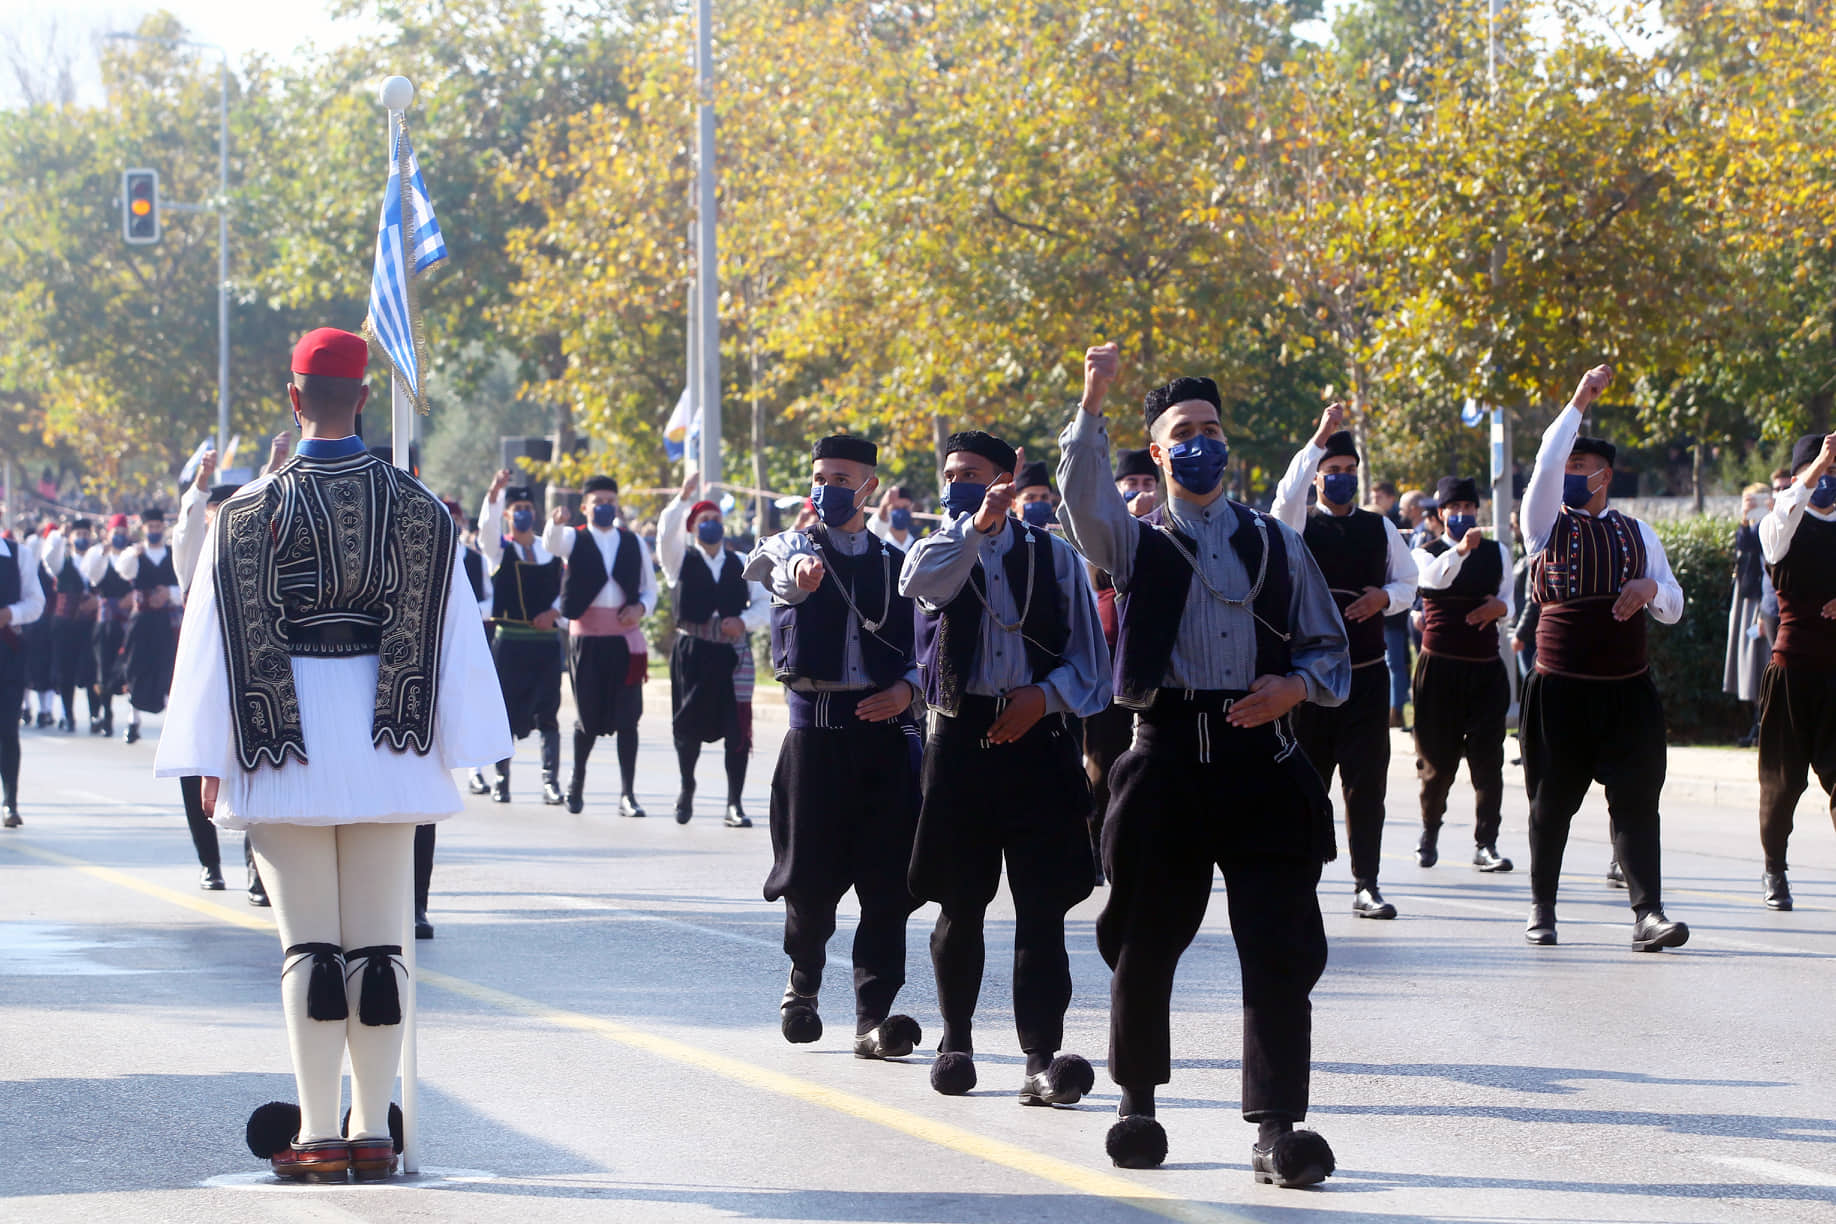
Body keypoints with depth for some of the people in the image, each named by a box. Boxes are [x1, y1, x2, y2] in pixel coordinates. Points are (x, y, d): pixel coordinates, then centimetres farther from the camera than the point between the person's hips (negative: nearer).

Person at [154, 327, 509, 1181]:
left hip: (288, 747, -2)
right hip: (385, 744, 2)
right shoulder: (418, 509, 1)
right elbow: (451, 635, 4)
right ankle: (372, 1132, 8)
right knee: (380, 943, 6)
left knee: (309, 946, 2)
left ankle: (316, 1136, 0)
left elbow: (220, 642, -3)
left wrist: (214, 761, 3)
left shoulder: (249, 511, -4)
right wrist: (451, 750, 11)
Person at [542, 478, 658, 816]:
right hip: (586, 634, -1)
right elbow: (551, 543, -19)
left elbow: (650, 589, 16)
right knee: (588, 713, 3)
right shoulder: (574, 539, 5)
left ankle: (627, 794, -2)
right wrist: (556, 522, -41)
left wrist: (640, 608, -6)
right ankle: (577, 783, 23)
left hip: (626, 636, 1)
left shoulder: (634, 543, 12)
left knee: (627, 717, -4)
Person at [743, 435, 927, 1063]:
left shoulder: (898, 563, 13)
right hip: (815, 730, -1)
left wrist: (906, 687, -6)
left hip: (884, 728, 1)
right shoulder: (793, 546, 6)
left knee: (888, 881, -7)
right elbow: (770, 569, -19)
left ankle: (875, 1017, -6)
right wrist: (798, 570, -44)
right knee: (810, 875, 1)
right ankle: (802, 986, 28)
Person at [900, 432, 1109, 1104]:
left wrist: (1043, 697, -9)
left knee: (1042, 905, -8)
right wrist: (976, 523, -30)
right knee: (959, 904, 8)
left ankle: (1043, 1057, -11)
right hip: (960, 739, 1)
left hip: (1036, 738, -1)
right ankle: (956, 1042, 25)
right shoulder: (939, 550, 9)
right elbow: (919, 582, -18)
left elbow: (1090, 660, 9)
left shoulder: (1053, 555, 9)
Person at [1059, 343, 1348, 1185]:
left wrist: (1295, 685, -6)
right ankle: (1137, 1105, 26)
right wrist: (1091, 405, -24)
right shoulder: (1136, 543, 11)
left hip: (1262, 759, 0)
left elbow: (1330, 651, 16)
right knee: (1145, 943, 7)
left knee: (1280, 947, -9)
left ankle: (1277, 1130, -9)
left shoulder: (1276, 545, 16)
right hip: (1167, 759, 0)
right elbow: (1083, 501, -12)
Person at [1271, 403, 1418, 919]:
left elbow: (1408, 581, 18)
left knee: (1367, 780, -1)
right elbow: (1288, 494, -20)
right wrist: (1320, 438, -26)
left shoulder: (1380, 529, 11)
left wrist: (1386, 597, -5)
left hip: (1366, 672, 2)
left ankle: (1366, 885, 1)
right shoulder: (1299, 525, 1)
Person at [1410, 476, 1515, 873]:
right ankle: (1429, 831, 27)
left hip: (1486, 666, 2)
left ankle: (1485, 844, -4)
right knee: (1437, 758, 5)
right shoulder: (1427, 553, 2)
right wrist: (1461, 549, -40)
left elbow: (1508, 605, 16)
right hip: (1439, 664, -2)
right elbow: (1434, 576, -22)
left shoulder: (1497, 552, 12)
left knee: (1487, 758, -6)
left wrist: (1499, 607, -9)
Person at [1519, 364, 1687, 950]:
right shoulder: (1548, 524, 5)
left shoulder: (1638, 534, 14)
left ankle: (1648, 913, -12)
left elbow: (1674, 609, 13)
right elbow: (1545, 466, -14)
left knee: (1636, 798, -7)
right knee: (1552, 801, 5)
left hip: (1628, 692, 1)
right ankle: (1541, 908, 18)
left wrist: (1651, 588, -10)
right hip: (1560, 690, -1)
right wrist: (1579, 403, -19)